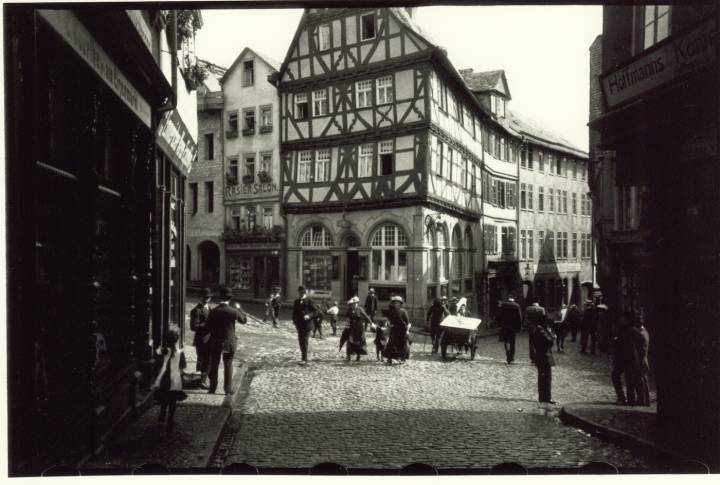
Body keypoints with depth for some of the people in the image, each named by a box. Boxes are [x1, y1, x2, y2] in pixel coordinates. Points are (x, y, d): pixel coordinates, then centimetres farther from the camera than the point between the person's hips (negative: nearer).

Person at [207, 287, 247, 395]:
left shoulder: (213, 311, -10)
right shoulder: (233, 311, -15)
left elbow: (208, 326, -3)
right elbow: (244, 320, 1)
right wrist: (239, 308, 11)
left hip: (215, 342, 1)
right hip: (229, 342, -1)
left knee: (214, 365, 13)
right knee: (228, 366, 10)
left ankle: (212, 388, 19)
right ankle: (228, 389, 13)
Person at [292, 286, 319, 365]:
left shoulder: (309, 301, -6)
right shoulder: (296, 302, 11)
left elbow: (315, 311, -8)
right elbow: (294, 312, 20)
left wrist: (309, 316, -23)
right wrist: (294, 320, 7)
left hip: (307, 325, -6)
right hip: (299, 325, 6)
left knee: (304, 342, -8)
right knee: (301, 341, 12)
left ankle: (304, 359, -6)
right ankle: (303, 357, 25)